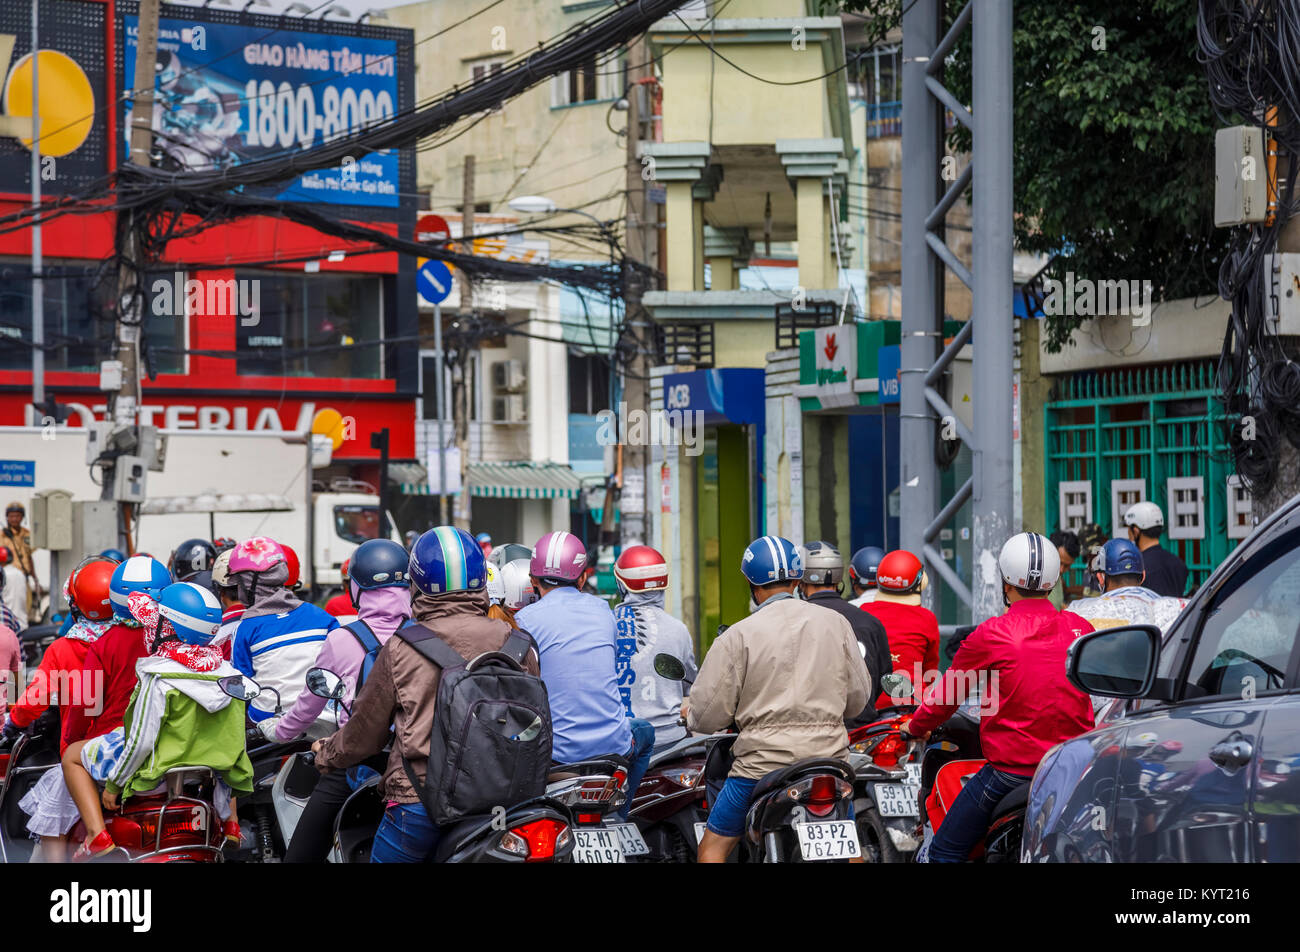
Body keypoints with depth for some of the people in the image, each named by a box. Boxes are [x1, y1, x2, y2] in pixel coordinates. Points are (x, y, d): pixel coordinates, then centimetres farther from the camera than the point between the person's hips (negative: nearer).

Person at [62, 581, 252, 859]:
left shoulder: (159, 679, -23)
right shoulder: (227, 673, -5)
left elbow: (140, 742, -22)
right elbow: (233, 735, 3)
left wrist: (113, 784, -7)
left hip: (160, 777, -6)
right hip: (213, 774, 6)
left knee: (73, 755, 14)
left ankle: (97, 833, -2)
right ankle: (230, 822, 31)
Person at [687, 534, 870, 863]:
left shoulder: (738, 636, -6)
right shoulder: (836, 624, 6)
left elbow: (708, 713, -5)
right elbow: (858, 698, 13)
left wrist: (688, 712, 18)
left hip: (764, 760, -3)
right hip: (830, 758, 4)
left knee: (713, 846, 7)